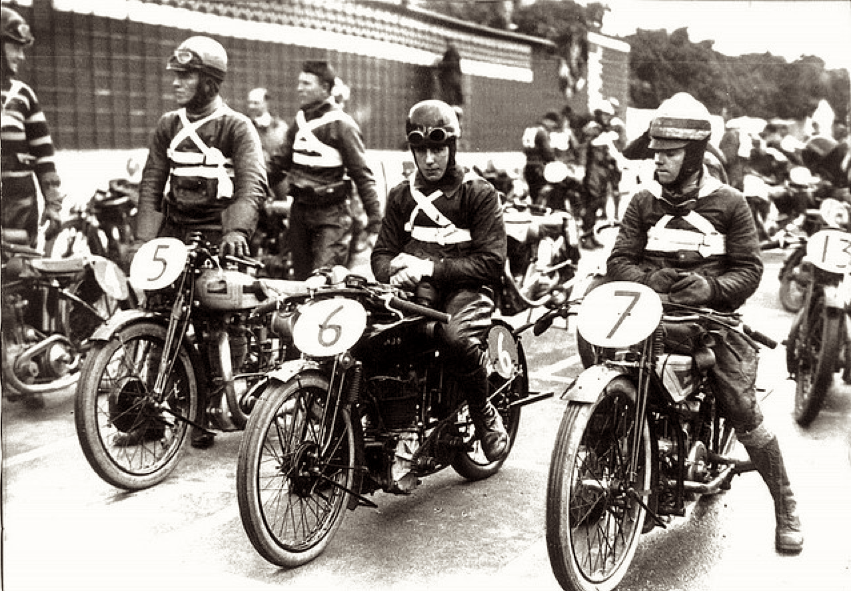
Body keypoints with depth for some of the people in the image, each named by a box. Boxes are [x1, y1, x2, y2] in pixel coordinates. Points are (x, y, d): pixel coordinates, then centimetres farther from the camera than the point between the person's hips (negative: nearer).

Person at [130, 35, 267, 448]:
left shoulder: (236, 127, -2)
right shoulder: (168, 126, 13)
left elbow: (253, 183, -15)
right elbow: (151, 183, 10)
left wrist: (236, 230, -32)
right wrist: (144, 238, -2)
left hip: (218, 238, -4)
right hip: (174, 231, 4)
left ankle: (204, 414, 9)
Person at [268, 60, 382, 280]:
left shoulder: (342, 124, -10)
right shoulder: (299, 121, 11)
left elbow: (362, 174, -11)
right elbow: (280, 163, 20)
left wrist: (375, 221, -14)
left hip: (332, 213, -7)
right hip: (300, 209, 7)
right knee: (301, 277, 11)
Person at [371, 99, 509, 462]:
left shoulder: (479, 193, 3)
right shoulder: (401, 195, 18)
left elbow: (491, 262, -6)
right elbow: (381, 253, 13)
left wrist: (432, 268, -16)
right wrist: (397, 271, -12)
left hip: (465, 288, -4)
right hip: (411, 291, 4)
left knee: (455, 337, -37)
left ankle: (486, 415, -8)